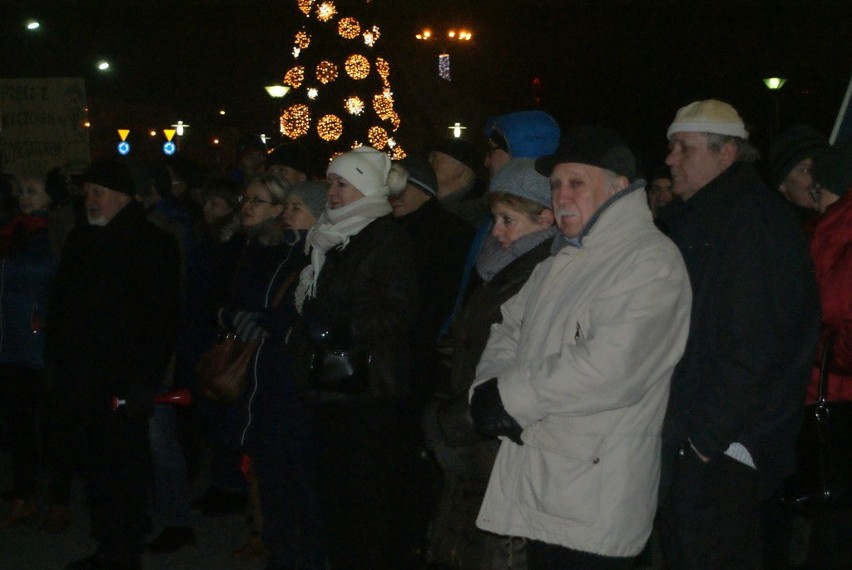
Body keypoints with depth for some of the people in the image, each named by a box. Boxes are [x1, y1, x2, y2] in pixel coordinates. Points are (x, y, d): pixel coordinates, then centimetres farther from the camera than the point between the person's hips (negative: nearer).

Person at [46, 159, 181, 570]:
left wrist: (146, 378, -15)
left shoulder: (152, 244, -6)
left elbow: (164, 316, -10)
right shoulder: (80, 241, 13)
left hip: (125, 381, -6)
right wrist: (58, 361, 10)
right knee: (93, 467, 10)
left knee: (127, 470, 0)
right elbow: (59, 305, 18)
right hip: (83, 379, 6)